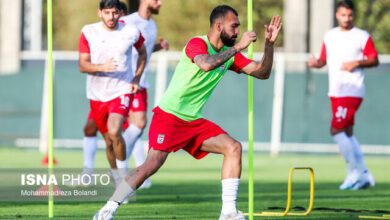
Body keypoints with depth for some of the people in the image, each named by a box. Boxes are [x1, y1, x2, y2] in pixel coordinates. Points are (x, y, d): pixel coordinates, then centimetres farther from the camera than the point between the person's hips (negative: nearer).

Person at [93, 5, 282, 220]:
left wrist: (269, 44, -2)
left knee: (233, 147, -8)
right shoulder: (197, 44, -14)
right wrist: (237, 47, -31)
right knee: (153, 163, -22)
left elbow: (262, 72, 11)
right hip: (168, 116, -8)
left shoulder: (230, 54, 9)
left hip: (194, 121, 8)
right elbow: (206, 64, -37)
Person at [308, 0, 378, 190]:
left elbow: (375, 60, -1)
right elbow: (324, 60, 19)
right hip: (336, 92, 7)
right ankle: (364, 175, 14)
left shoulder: (362, 37, -3)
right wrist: (316, 63, -3)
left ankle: (354, 171, -6)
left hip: (352, 91, -7)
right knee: (348, 133, 9)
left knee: (336, 130, -15)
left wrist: (357, 63, -17)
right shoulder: (329, 36, 13)